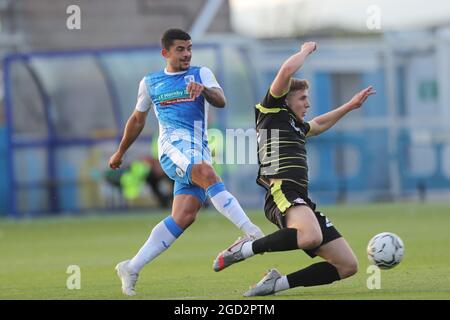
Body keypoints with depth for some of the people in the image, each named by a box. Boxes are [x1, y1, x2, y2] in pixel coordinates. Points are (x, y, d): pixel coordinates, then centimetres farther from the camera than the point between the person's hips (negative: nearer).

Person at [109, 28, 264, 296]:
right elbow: (138, 120, 29)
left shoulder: (201, 74, 13)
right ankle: (253, 233, -44)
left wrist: (204, 90, -25)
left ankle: (132, 268, -2)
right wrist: (120, 152, 35)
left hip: (199, 151, 2)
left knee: (184, 217, -11)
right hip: (173, 144, -2)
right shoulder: (150, 83, 16)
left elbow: (221, 102, -4)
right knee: (207, 174, -33)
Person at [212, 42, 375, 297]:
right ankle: (245, 249, -22)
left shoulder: (297, 126, 32)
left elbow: (318, 125, 56)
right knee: (312, 237, -42)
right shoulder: (272, 110, 8)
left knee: (348, 265, 2)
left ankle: (278, 283, 1)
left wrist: (350, 106, 57)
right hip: (282, 192, -10)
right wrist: (306, 51, 11)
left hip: (302, 200, 10)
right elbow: (287, 70, -5)